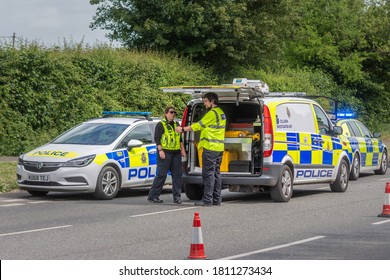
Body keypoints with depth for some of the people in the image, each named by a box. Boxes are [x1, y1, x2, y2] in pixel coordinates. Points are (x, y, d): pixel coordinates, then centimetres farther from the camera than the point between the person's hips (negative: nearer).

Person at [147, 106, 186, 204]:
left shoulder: (176, 124, 19)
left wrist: (182, 149, 16)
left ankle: (177, 196, 6)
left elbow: (180, 138, 25)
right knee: (161, 175, -8)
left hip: (176, 153, 7)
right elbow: (157, 138, -7)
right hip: (165, 153, -7)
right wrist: (160, 150, -16)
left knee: (177, 174, 3)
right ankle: (153, 196, -3)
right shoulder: (161, 124, -2)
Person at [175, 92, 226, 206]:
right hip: (219, 147, 10)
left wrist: (183, 129, -3)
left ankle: (207, 199, -10)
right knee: (216, 173, 11)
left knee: (208, 173, -8)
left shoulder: (212, 113, -12)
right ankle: (217, 199, 12)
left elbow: (199, 125, -11)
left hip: (210, 147, -9)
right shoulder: (221, 113, 18)